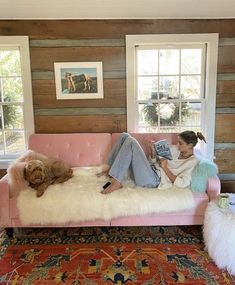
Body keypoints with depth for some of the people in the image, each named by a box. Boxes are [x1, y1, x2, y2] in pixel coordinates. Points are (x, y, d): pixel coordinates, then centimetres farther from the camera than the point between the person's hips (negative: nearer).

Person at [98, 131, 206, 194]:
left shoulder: (192, 162, -5)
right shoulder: (175, 149, 16)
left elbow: (182, 184, -17)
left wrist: (165, 168, -13)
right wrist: (153, 150, -1)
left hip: (153, 180, -8)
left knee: (131, 142, -25)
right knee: (124, 136, 0)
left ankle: (116, 182, -24)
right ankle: (111, 170, 4)